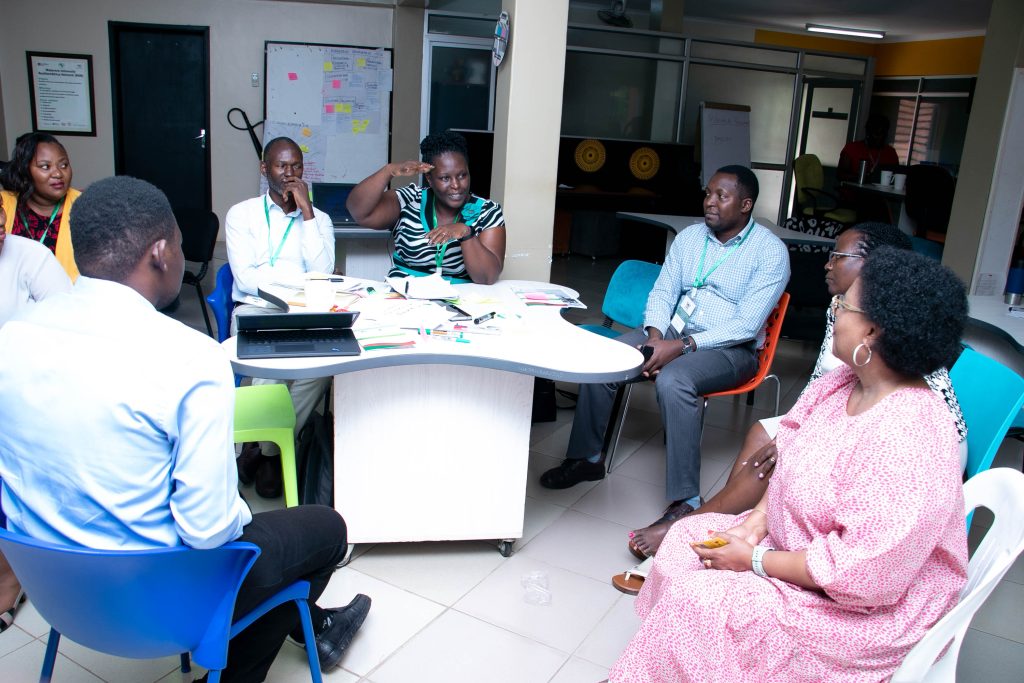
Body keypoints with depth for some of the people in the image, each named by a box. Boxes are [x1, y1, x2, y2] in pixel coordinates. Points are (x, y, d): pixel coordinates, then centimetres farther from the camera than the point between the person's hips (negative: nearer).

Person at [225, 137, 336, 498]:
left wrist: (306, 211, -3)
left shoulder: (319, 219, 16)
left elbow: (322, 272, -4)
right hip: (255, 311, -1)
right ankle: (271, 448, -5)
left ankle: (264, 445, -9)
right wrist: (301, 277, -6)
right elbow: (246, 279, -4)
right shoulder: (242, 214, 10)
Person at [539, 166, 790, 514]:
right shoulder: (690, 236, 8)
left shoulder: (771, 252, -10)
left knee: (672, 380, -36)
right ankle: (587, 458, 2)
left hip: (729, 347, -6)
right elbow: (662, 291, 8)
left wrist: (682, 346, -26)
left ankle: (685, 501, -29)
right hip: (673, 330, 6)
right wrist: (655, 336, -14)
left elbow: (747, 325, -18)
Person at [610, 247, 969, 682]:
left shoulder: (904, 440, -33)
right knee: (686, 538, 5)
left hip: (866, 610, -8)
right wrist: (756, 522, -7)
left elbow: (861, 571, -31)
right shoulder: (847, 381, -5)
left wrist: (756, 560, -21)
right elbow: (791, 457, 7)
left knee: (696, 600, -17)